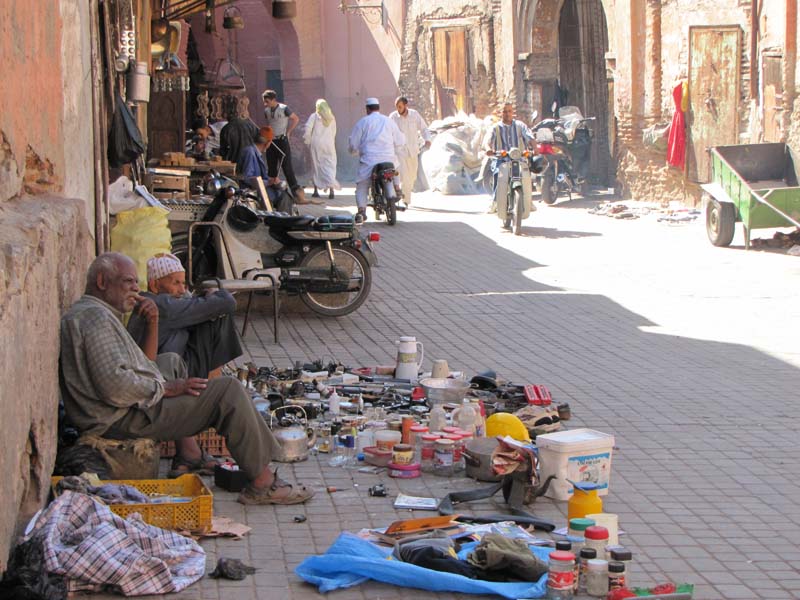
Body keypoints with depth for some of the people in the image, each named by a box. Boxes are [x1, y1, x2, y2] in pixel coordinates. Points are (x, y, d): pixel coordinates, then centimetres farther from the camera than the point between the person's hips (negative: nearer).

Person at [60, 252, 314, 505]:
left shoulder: (88, 313, 20)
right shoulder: (96, 317, -16)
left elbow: (144, 366, 22)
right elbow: (115, 385, -27)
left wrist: (153, 322, 9)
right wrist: (165, 388, -15)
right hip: (125, 419, -12)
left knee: (171, 361, 34)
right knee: (228, 390, -12)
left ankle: (188, 451, 20)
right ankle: (262, 482, -11)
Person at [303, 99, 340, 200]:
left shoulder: (314, 116, -3)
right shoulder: (331, 118, 7)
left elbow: (308, 128, -9)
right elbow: (334, 132, 8)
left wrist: (307, 140, 3)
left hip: (317, 143, -2)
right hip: (329, 144, 2)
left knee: (316, 166, 8)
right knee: (330, 166, 2)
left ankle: (316, 190, 10)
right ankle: (331, 189, -13)